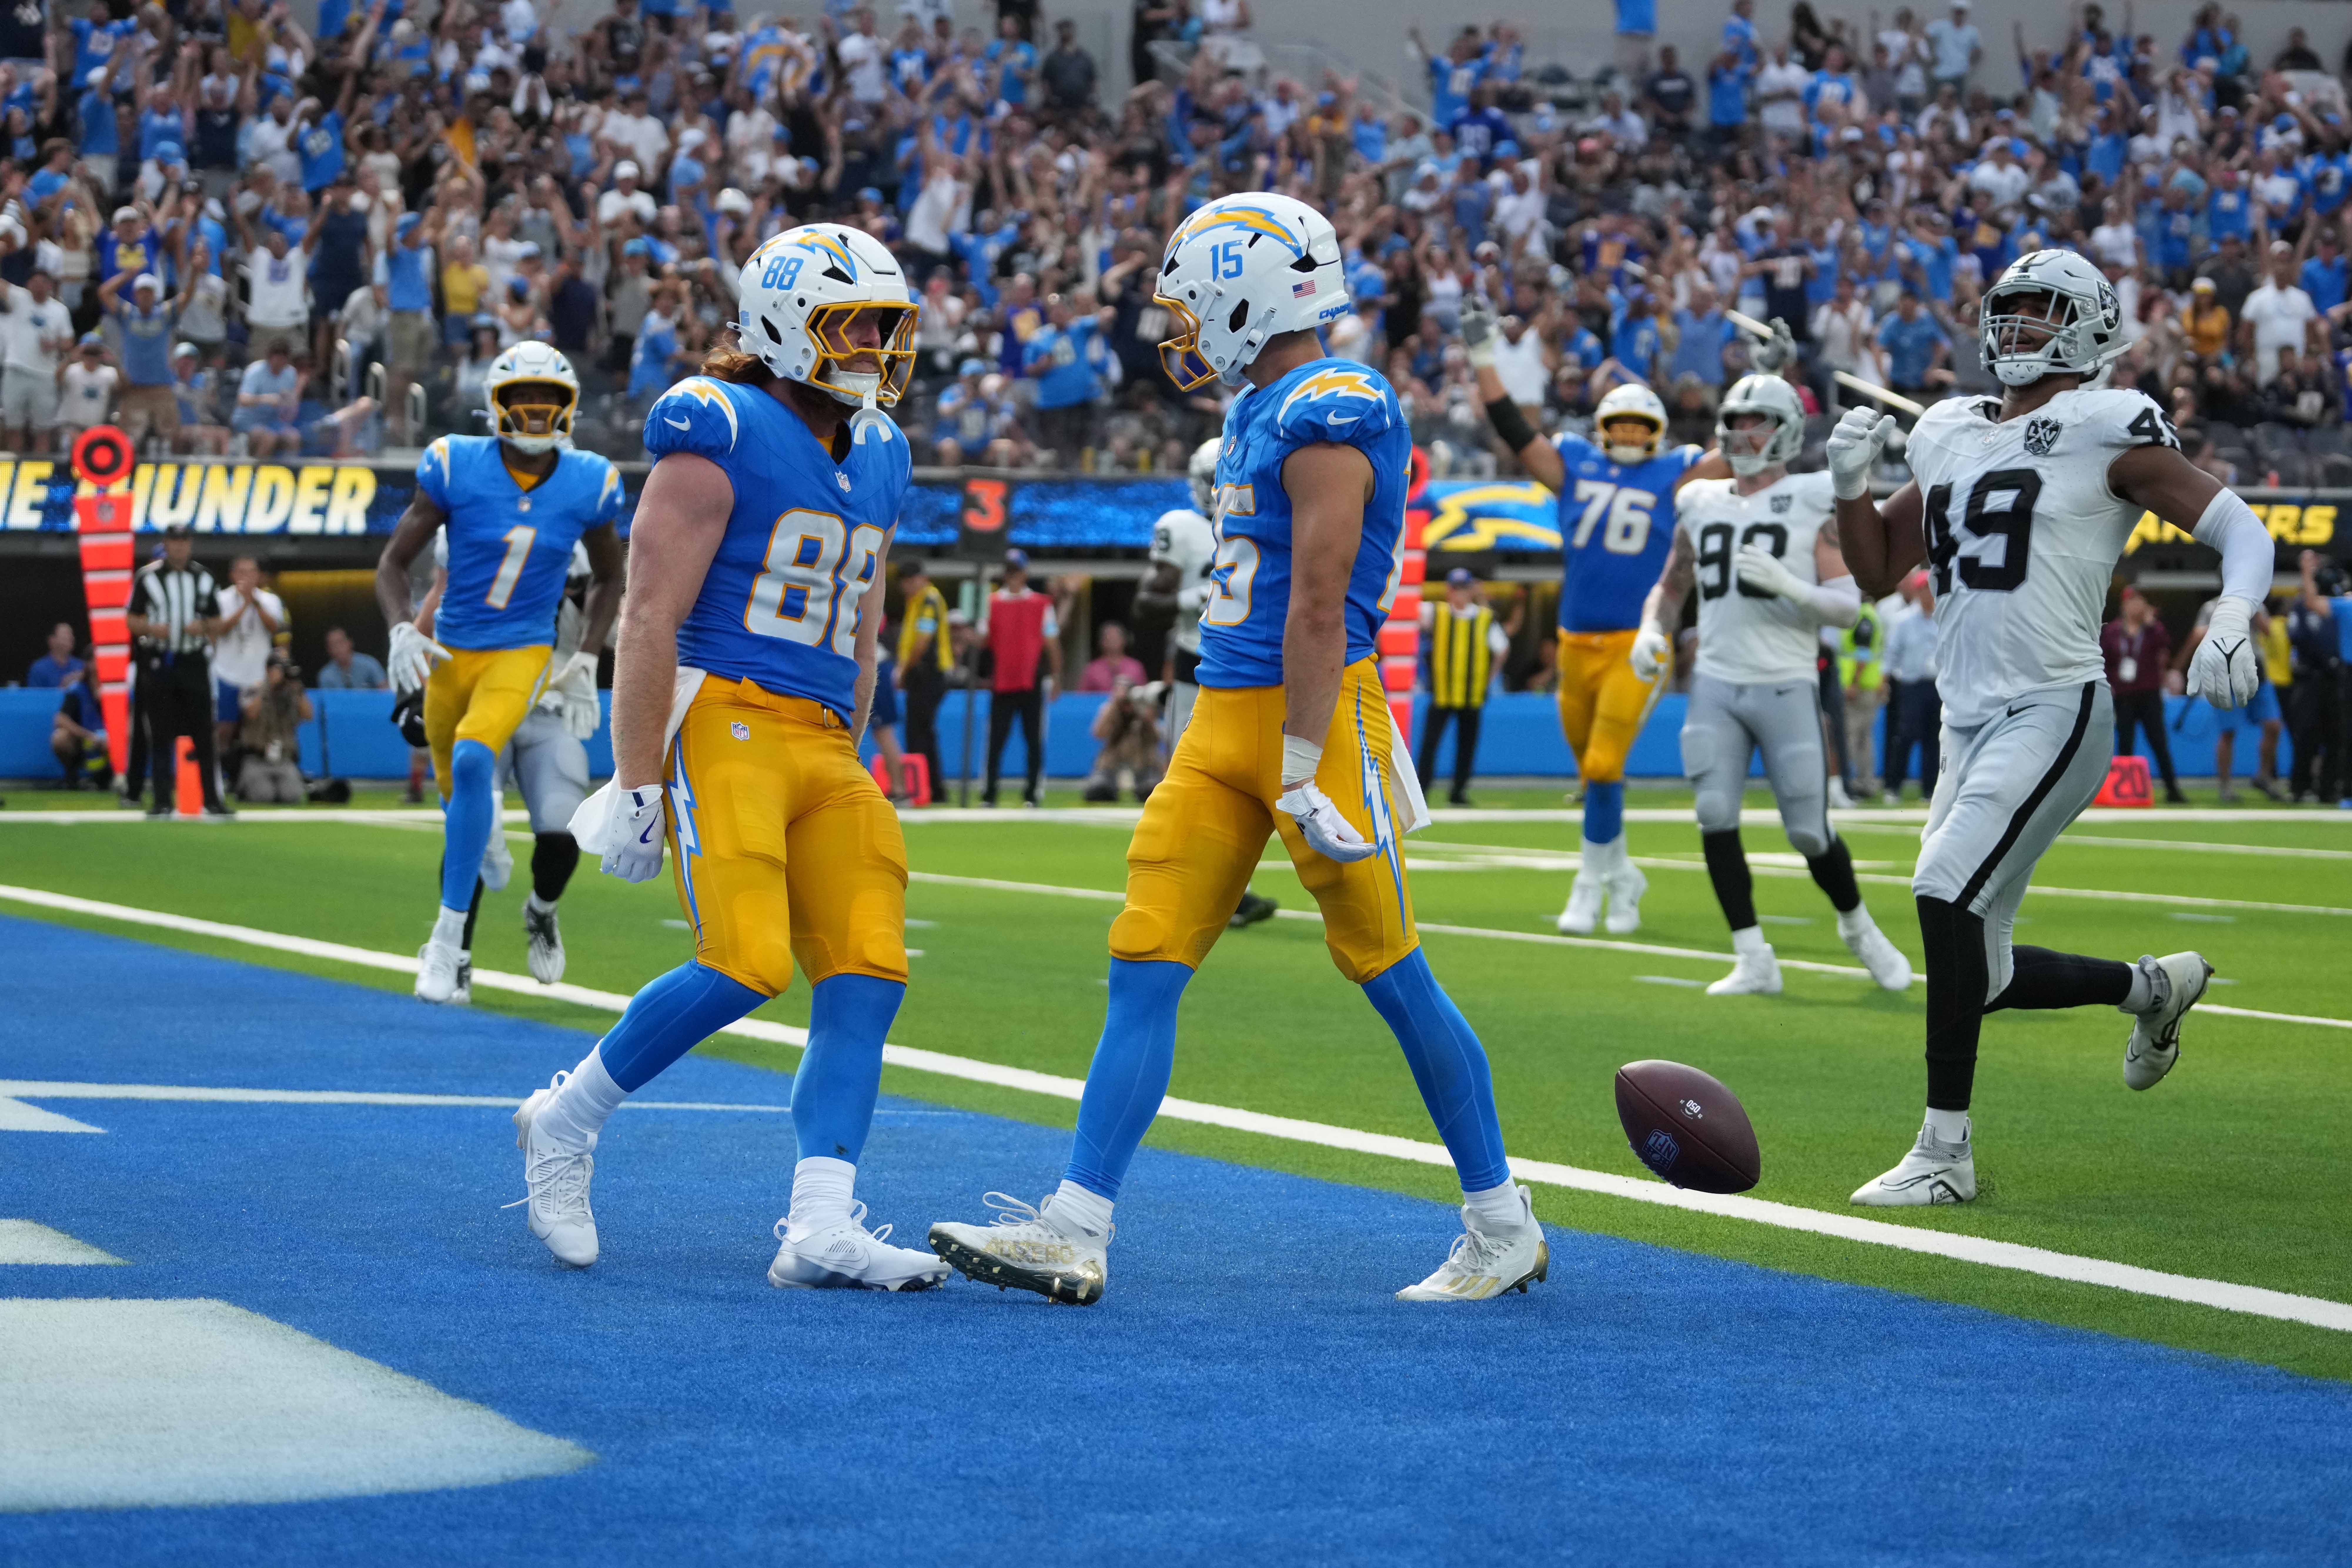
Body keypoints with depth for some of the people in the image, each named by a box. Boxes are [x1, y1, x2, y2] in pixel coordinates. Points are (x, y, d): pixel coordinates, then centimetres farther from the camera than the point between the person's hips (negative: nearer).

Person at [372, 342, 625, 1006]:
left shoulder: (588, 485, -6)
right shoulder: (457, 468, -11)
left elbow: (609, 579, 13)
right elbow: (392, 564, -3)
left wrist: (587, 658, 4)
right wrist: (402, 632, -20)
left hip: (522, 653, -2)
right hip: (452, 650, 2)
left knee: (472, 762, -28)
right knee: (456, 791, 15)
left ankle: (448, 939, -23)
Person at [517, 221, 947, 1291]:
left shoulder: (876, 459, 17)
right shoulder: (721, 436, -7)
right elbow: (651, 620, -11)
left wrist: (844, 778, 24)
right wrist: (636, 787, -15)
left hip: (819, 745, 8)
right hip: (720, 720, -8)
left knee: (866, 978, -5)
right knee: (746, 964, -19)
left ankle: (819, 1227, -8)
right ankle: (565, 1124, 3)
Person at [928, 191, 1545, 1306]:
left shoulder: (1327, 417, -15)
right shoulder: (1261, 412, 16)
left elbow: (1318, 607, -19)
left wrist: (1302, 773, -21)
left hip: (1312, 714, -9)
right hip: (1224, 719, 9)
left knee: (1390, 973, 0)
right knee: (1144, 967, 1)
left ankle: (1503, 1229, 13)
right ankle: (1075, 1232, -2)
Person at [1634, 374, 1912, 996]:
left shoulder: (1813, 505, -2)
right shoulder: (1702, 505, 11)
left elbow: (1848, 606, -6)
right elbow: (1671, 586, 24)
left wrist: (1787, 584, -23)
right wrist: (1651, 629, 3)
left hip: (1785, 687, -3)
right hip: (1715, 685, 3)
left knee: (1810, 832, -2)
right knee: (1716, 817, -11)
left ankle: (1858, 926, 27)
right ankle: (1754, 961, -3)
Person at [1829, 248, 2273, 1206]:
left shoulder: (2108, 432, -3)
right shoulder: (1952, 438, 16)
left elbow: (2242, 532, -5)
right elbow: (1877, 571, 24)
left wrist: (2230, 622, -25)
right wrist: (1850, 483, 6)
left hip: (2055, 713, -8)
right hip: (1970, 723, 8)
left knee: (1947, 892, -24)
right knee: (1982, 976, 8)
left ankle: (1945, 1152, -17)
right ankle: (2153, 989, 35)